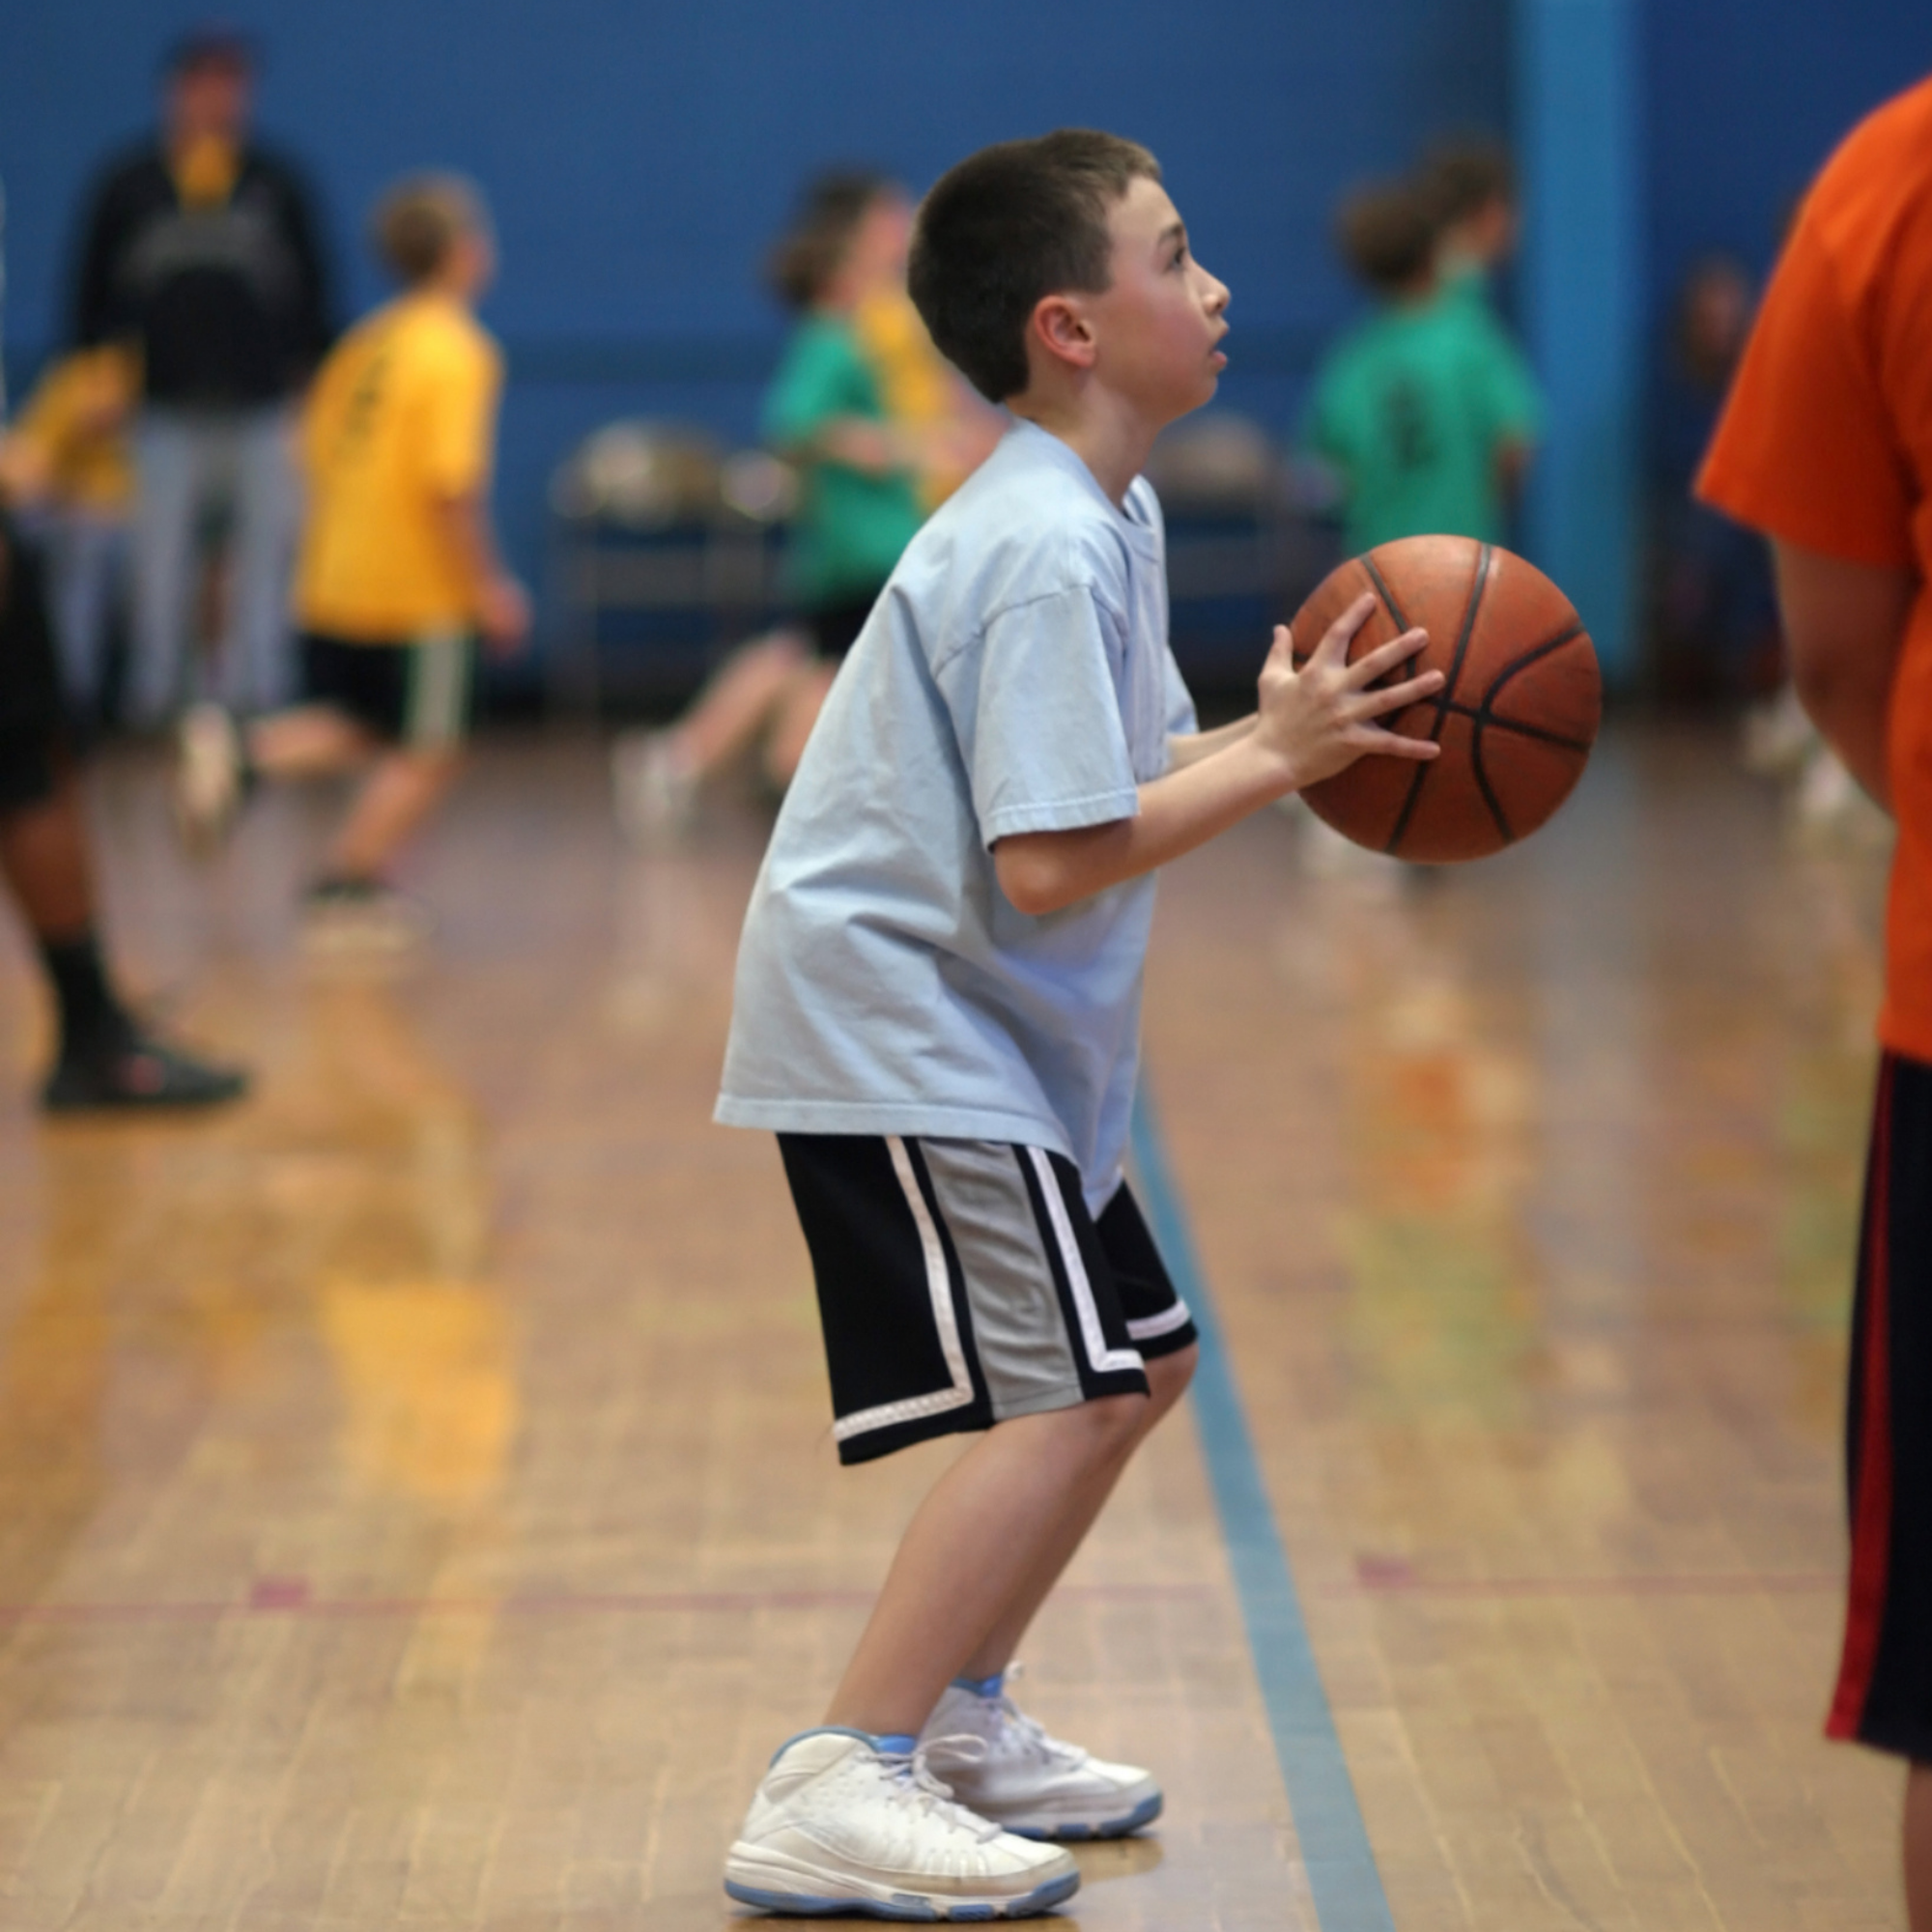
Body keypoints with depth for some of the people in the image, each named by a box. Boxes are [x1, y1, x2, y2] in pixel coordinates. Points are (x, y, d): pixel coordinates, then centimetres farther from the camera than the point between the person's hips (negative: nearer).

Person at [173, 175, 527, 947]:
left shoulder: (364, 340, 10)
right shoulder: (458, 351, -14)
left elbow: (317, 450, 13)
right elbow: (451, 483, -21)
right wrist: (488, 585, -14)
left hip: (333, 579, 8)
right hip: (418, 588, -8)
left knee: (348, 729, 21)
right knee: (427, 753, 6)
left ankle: (242, 751, -1)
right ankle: (350, 888, 7)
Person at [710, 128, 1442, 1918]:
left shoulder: (1102, 516, 12)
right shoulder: (1046, 552, -21)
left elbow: (1106, 773, 16)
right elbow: (1050, 863, -26)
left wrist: (1271, 731, 1)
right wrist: (1273, 759, -19)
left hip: (970, 1033, 11)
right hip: (900, 1033, -11)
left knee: (1134, 1361, 18)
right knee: (1063, 1391, -18)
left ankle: (954, 1724, 28)